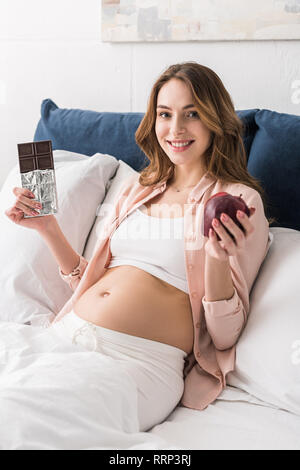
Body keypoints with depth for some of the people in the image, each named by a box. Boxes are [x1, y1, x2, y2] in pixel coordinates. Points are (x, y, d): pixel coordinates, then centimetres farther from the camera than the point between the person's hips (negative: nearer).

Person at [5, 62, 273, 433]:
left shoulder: (239, 201, 2)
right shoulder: (137, 187, 19)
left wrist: (218, 260, -21)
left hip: (139, 360, -5)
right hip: (66, 332, 5)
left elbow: (225, 336, -3)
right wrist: (48, 228, 9)